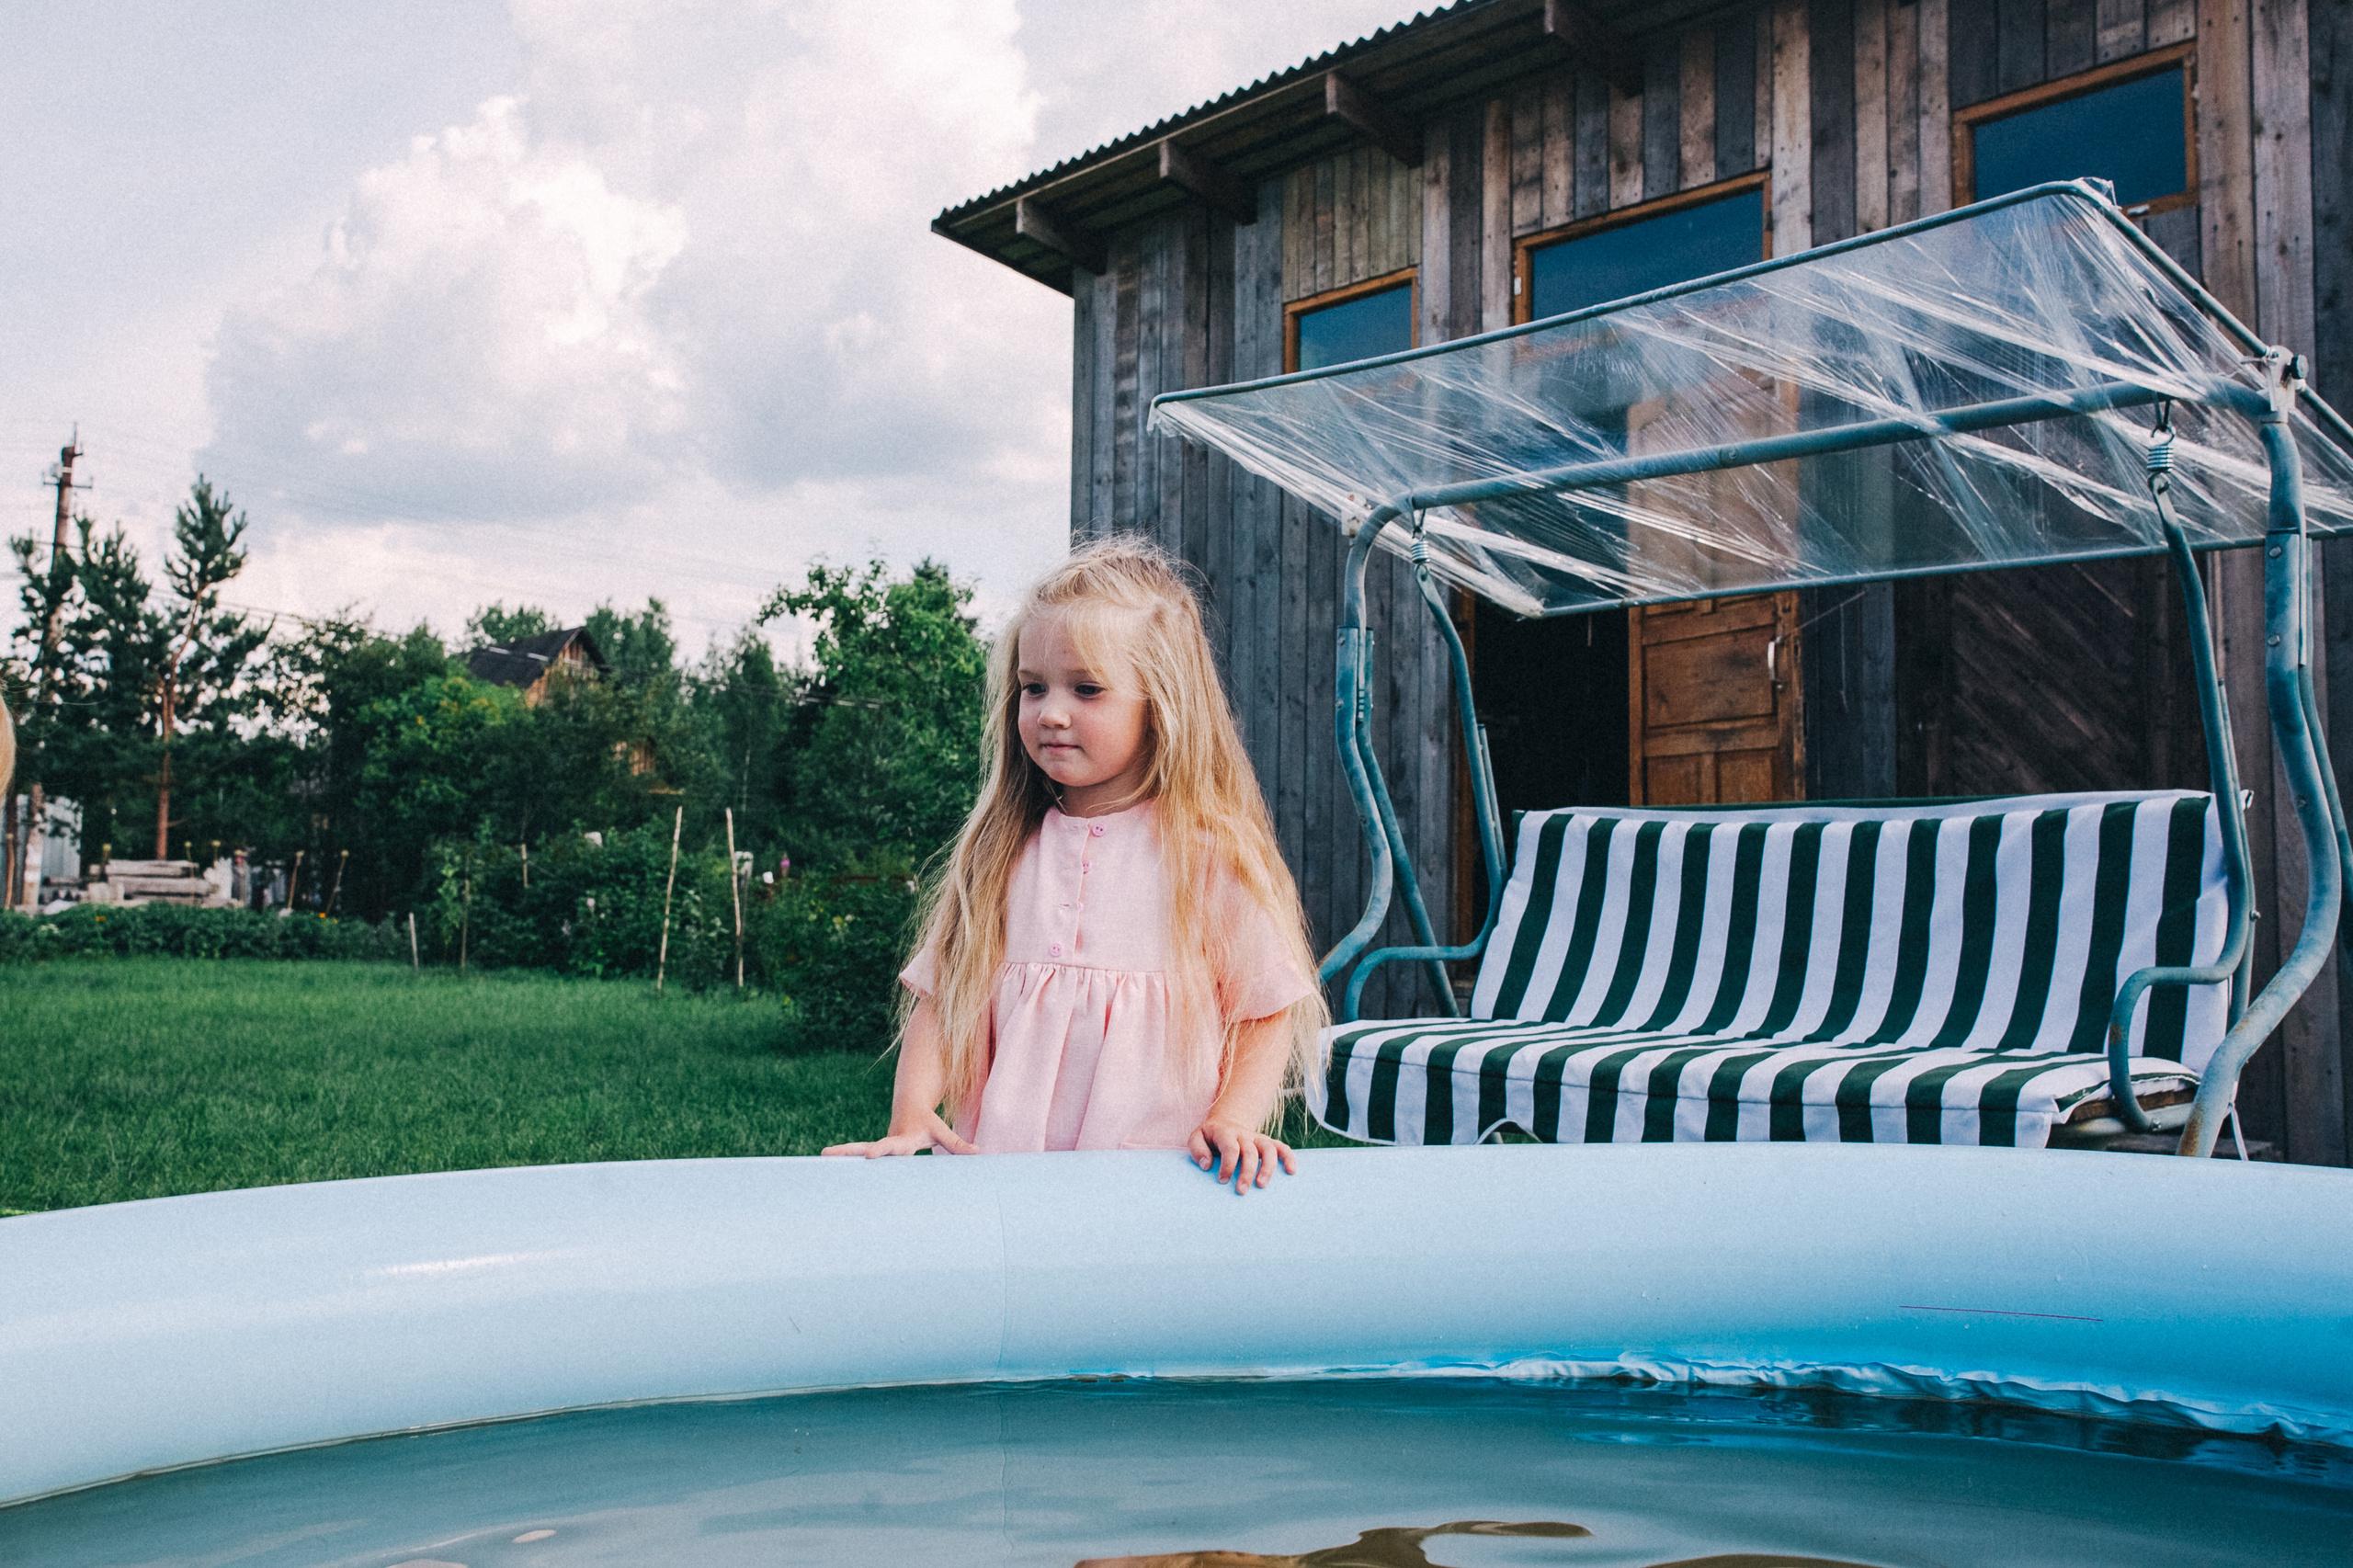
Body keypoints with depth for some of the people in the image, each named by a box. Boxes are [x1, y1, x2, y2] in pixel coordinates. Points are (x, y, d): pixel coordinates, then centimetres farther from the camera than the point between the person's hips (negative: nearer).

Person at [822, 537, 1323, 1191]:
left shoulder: (1212, 854, 2)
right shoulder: (1000, 849, 13)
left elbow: (1269, 1012, 6)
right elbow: (940, 997, 13)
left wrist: (1234, 1122, -9)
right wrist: (910, 1119, -2)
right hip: (999, 1163, 3)